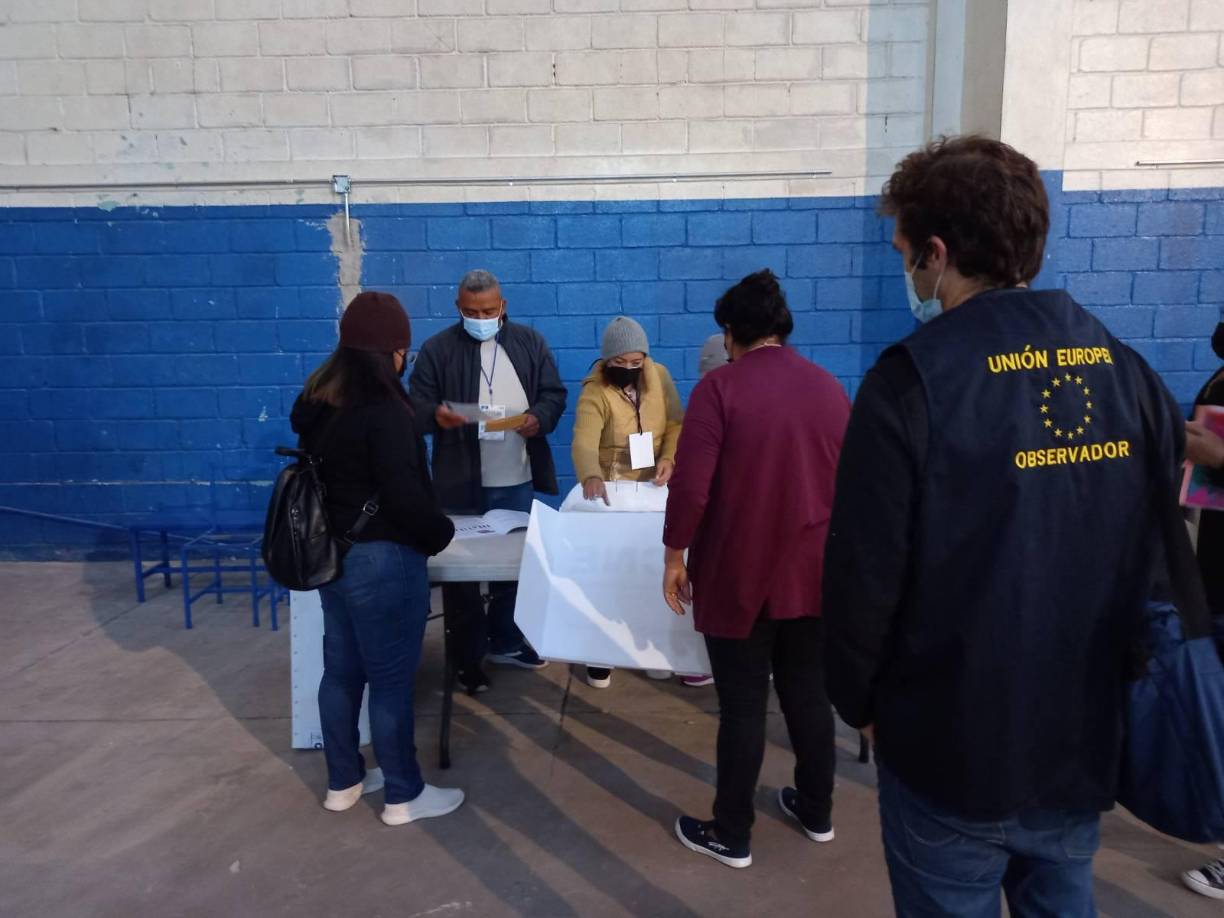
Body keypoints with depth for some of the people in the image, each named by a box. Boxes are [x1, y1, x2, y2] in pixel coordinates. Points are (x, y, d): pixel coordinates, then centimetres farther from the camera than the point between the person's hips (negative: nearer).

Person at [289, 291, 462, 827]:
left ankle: (344, 781, 34)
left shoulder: (316, 401, 7)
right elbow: (404, 494, -23)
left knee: (342, 670, 18)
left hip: (330, 553, 9)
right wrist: (441, 533, -7)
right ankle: (404, 797, 18)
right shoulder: (383, 409, -20)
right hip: (381, 559, -9)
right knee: (391, 680, 4)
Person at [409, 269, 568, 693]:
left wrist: (540, 417, -15)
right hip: (460, 483, -2)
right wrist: (437, 416, -27)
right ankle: (467, 656, 20)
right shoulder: (437, 349, -1)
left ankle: (506, 641, 33)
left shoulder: (530, 342, 6)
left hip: (519, 482, 3)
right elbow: (416, 406, -4)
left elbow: (554, 393, 7)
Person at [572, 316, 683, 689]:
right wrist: (591, 476, -55)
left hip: (653, 489, 4)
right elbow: (583, 442, -35)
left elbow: (677, 422, 0)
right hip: (610, 492, -3)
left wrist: (669, 456, -20)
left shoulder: (659, 375, -5)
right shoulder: (595, 392, -20)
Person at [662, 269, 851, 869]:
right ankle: (816, 812, 34)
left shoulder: (720, 389, -12)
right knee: (809, 695, 18)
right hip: (814, 573, 5)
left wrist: (674, 557, -4)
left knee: (743, 707, 5)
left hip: (740, 575, -5)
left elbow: (691, 486, -16)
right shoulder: (830, 389, 4)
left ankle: (730, 835, 20)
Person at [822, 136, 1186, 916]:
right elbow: (1162, 551, 5)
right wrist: (1109, 686, 17)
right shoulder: (1126, 369, -1)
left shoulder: (914, 380, -19)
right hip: (1087, 739, 5)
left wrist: (858, 700, 0)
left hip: (953, 746, -5)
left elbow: (864, 573, -17)